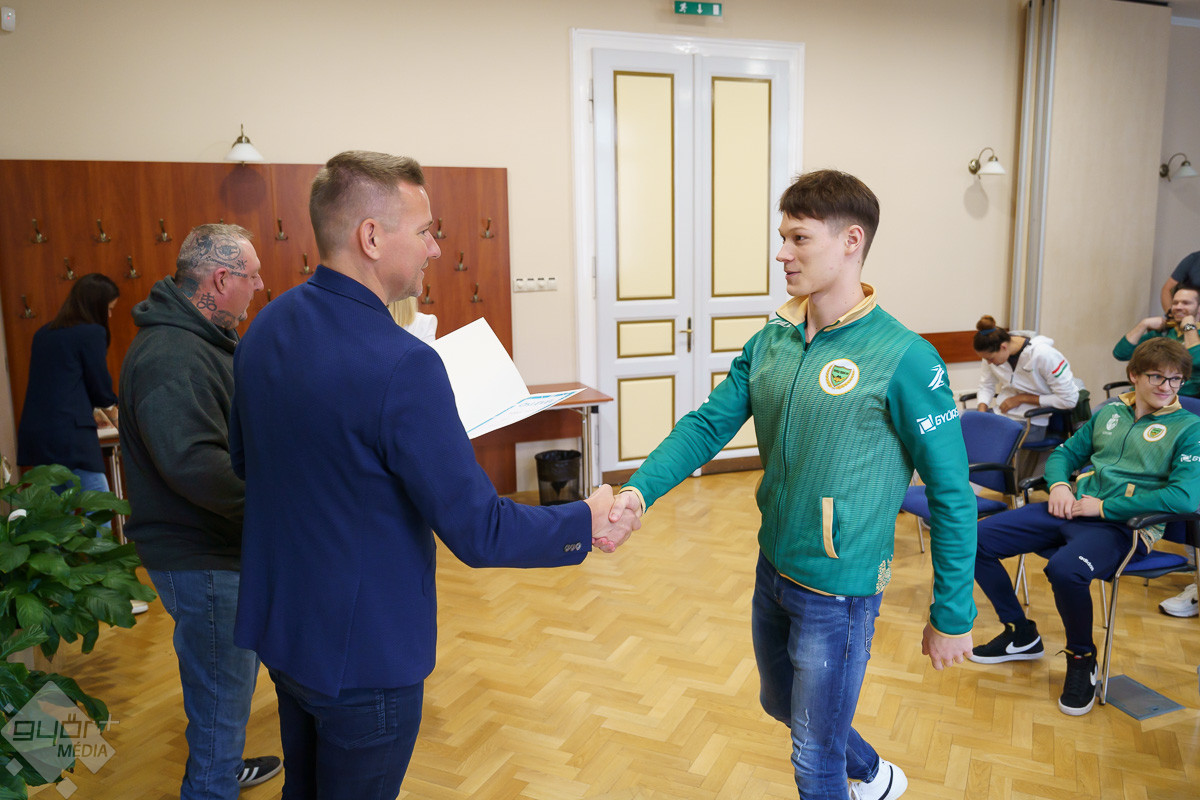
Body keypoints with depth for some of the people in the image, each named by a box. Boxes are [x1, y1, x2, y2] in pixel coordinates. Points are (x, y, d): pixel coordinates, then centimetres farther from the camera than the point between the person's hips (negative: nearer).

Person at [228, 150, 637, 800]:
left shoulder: (264, 329, -2)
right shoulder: (399, 364, -29)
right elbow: (478, 533, -25)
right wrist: (587, 522, -11)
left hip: (278, 626, 8)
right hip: (360, 654, -7)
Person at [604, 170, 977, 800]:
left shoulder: (903, 358, -19)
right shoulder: (772, 341, -1)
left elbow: (951, 493, -14)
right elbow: (708, 424, -4)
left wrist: (952, 618, -10)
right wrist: (639, 490, -20)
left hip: (840, 590, -7)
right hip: (773, 570, 7)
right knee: (782, 704, 29)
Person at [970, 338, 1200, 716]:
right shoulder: (1110, 412, 16)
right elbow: (1065, 453, 24)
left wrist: (1103, 506, -15)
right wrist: (1059, 485, -1)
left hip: (1123, 525, -6)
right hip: (1072, 509, 6)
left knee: (1065, 569, -38)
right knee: (976, 539, -7)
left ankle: (1082, 659, -7)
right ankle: (1021, 635, 11)